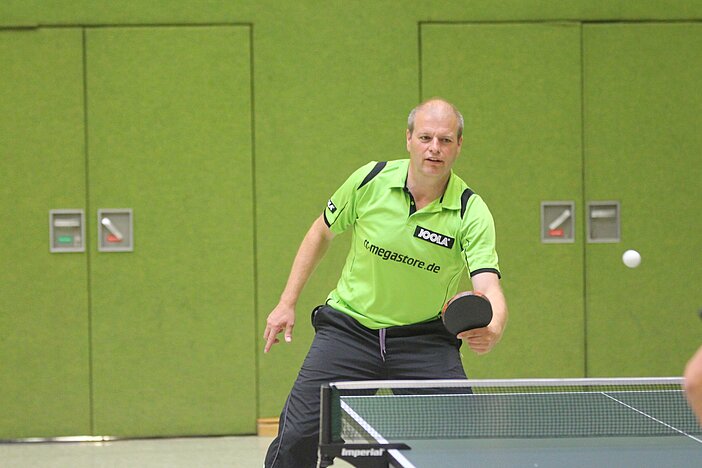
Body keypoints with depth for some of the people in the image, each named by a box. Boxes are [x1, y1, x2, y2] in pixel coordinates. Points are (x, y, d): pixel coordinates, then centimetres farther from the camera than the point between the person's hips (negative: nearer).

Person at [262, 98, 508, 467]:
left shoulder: (471, 212, -16)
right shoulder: (371, 180, -10)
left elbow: (488, 287, -27)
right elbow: (321, 233, 7)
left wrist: (492, 330, -49)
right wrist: (287, 303, 6)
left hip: (424, 339, 0)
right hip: (350, 326, 1)